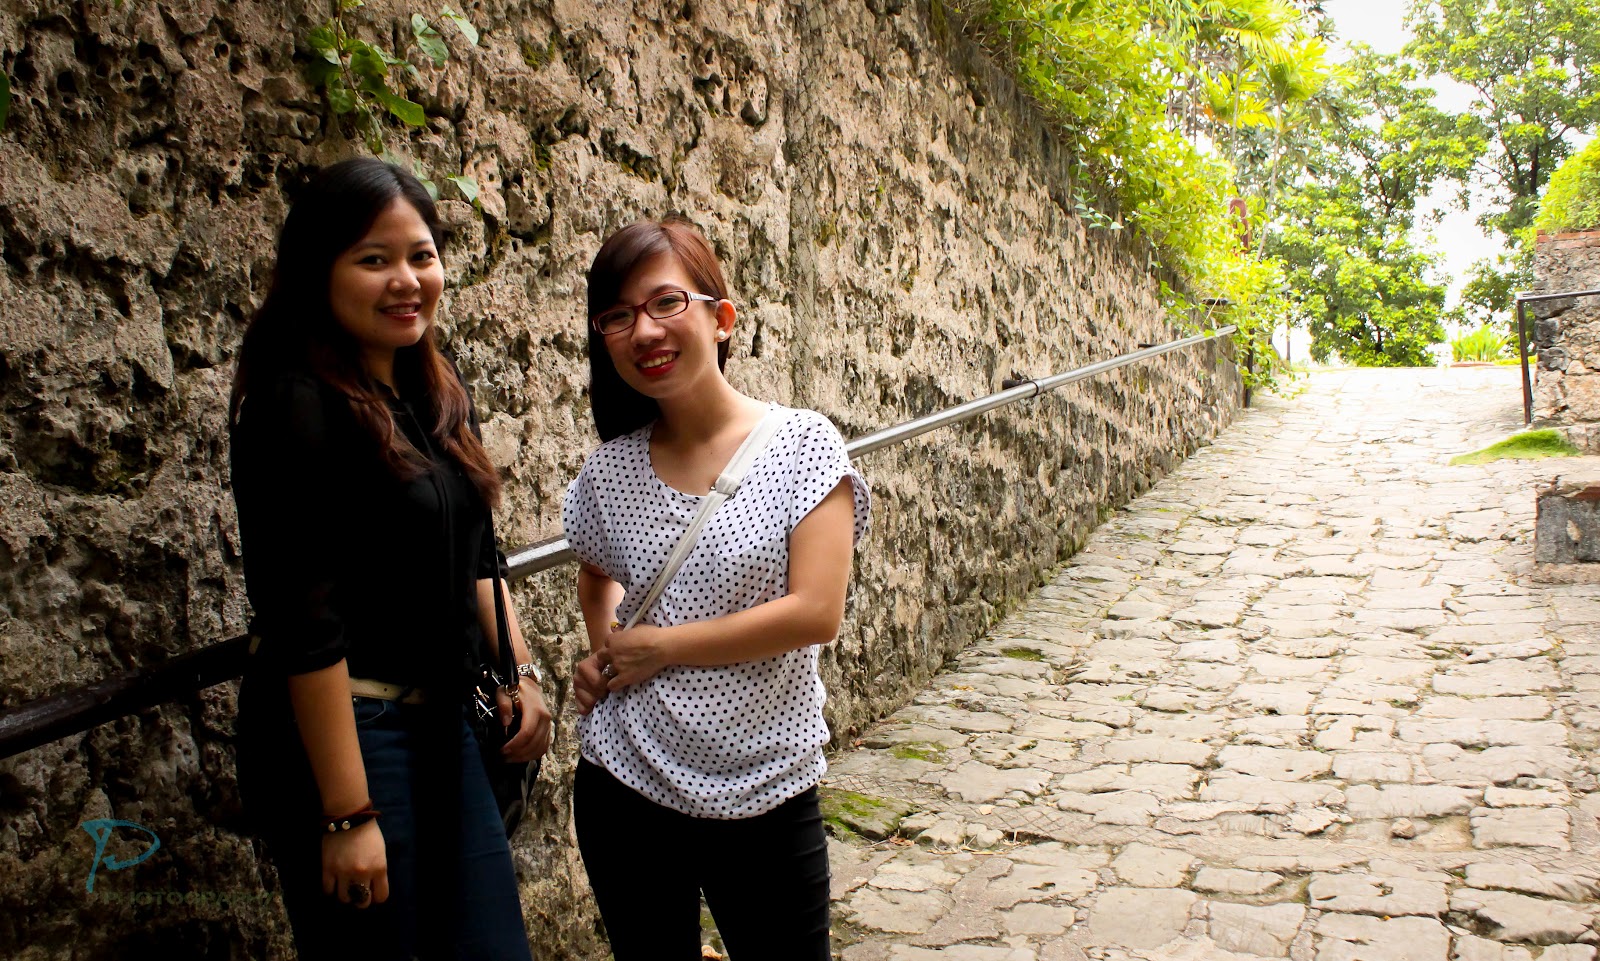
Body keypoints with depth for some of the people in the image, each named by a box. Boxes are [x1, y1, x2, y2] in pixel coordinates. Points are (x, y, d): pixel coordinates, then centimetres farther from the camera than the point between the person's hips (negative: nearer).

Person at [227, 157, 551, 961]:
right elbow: (303, 621, -20)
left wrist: (518, 671, 6)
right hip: (339, 734, -7)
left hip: (444, 726, 8)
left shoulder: (437, 395, 8)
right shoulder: (295, 405, -16)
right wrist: (347, 815, -20)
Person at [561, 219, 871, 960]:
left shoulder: (802, 444, -10)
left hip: (763, 795, -3)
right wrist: (603, 651, 0)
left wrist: (658, 645, -14)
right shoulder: (609, 471, 0)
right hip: (622, 787, 3)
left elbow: (815, 613, -17)